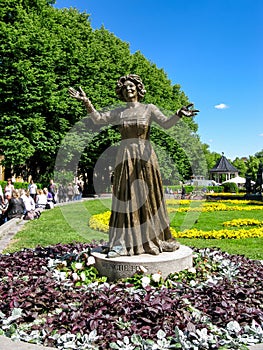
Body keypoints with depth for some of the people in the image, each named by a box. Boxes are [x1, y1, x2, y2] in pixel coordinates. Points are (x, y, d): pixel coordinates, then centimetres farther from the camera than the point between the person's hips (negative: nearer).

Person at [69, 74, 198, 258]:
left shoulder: (149, 108, 4)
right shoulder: (118, 112, 11)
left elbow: (166, 123, -8)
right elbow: (98, 119, 4)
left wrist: (179, 114, -28)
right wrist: (86, 102, -8)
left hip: (145, 156, -2)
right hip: (125, 157, 2)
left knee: (148, 197, 3)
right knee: (125, 198, 0)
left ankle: (153, 240, 15)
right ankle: (121, 243, 2)